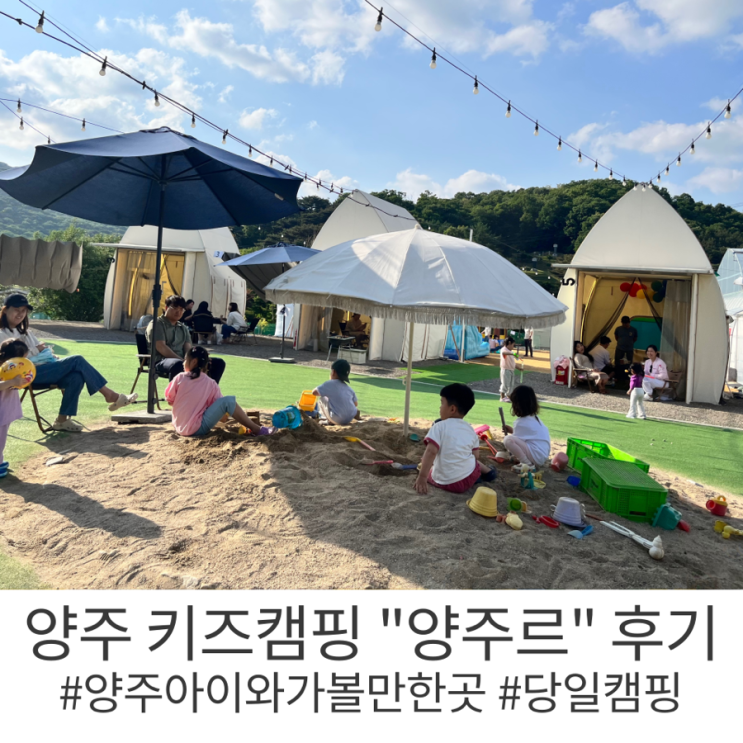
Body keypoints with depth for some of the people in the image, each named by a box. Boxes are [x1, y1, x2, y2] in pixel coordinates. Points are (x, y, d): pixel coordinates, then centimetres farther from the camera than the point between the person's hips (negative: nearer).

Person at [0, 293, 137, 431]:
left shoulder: (24, 331, 26)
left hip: (43, 369, 8)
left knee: (76, 377, -24)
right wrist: (35, 350, -10)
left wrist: (52, 357, 3)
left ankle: (62, 420, -19)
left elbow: (41, 351, 25)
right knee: (76, 360, -21)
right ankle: (109, 395, -15)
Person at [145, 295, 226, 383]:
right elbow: (161, 348, -10)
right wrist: (183, 361, -19)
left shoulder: (183, 328, 24)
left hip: (182, 361, 7)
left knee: (218, 363, -10)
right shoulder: (157, 324, 4)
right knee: (178, 365, -44)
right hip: (161, 362, -7)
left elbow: (188, 348, 11)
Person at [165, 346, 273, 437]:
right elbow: (222, 404, -3)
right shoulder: (210, 383, -6)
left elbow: (169, 400, 7)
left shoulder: (179, 378, -2)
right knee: (229, 401, -6)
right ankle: (256, 429, -6)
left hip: (179, 428, 4)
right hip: (197, 429, -4)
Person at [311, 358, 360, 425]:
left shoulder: (330, 384, -8)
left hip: (338, 420, -8)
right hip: (350, 419, 8)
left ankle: (329, 421, 6)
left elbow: (314, 392, -5)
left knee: (321, 399, 9)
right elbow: (356, 404, 13)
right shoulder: (349, 387, 9)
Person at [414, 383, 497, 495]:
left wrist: (422, 477, -22)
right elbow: (475, 455, 8)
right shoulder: (470, 429, 4)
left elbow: (431, 452, -21)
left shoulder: (439, 426, -11)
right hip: (469, 479, 4)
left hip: (444, 482, -3)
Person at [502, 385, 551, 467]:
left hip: (536, 457, -10)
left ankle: (527, 463, -13)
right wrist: (513, 431, 25)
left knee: (508, 440, -22)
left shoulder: (521, 423, -14)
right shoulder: (534, 417, 11)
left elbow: (513, 440, -6)